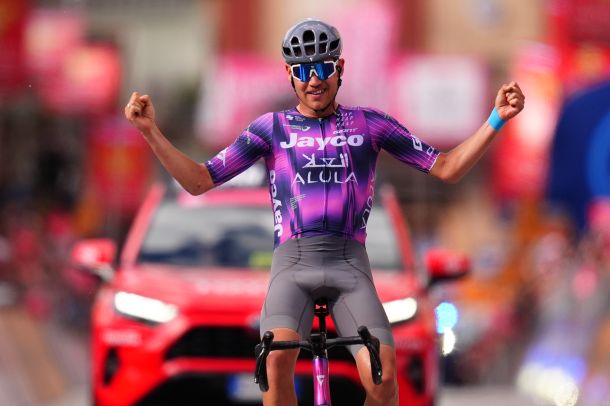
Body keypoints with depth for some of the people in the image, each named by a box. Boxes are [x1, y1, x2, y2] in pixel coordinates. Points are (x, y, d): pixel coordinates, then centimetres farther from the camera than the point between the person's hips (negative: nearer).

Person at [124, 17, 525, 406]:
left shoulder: (370, 123, 12)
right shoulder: (272, 128, 12)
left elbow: (446, 168, 12)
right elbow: (199, 181, 10)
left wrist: (496, 120, 1)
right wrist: (151, 131, -2)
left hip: (349, 263, 0)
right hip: (292, 262, 0)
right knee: (278, 359, -31)